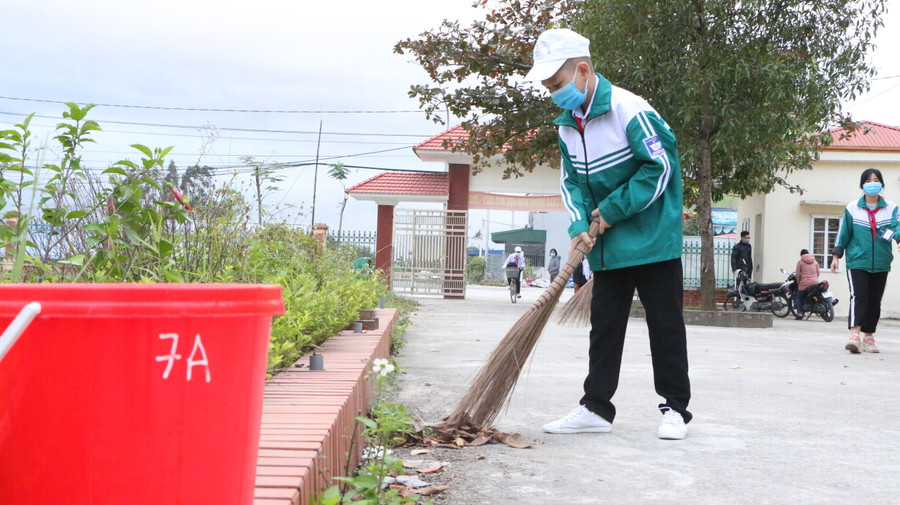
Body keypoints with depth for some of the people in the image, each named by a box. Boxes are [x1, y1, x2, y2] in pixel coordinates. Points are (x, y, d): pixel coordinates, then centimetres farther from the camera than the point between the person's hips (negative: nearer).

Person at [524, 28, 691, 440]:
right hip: (607, 247, 7)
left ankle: (675, 409, 13)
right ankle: (596, 409, 18)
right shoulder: (567, 125, 5)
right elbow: (571, 182, 8)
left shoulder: (628, 109, -18)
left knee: (665, 324, 2)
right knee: (604, 325, 10)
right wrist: (580, 227, -9)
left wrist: (613, 210, -16)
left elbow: (660, 167, -18)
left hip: (653, 240, -7)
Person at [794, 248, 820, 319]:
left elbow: (797, 274, 2)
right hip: (815, 283, 4)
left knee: (798, 298, 7)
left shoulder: (800, 262, 3)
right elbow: (818, 273, 17)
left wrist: (799, 284, 14)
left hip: (805, 283, -4)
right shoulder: (815, 261, 14)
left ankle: (800, 313, -11)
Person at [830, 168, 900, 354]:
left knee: (874, 301, 7)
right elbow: (843, 233, 8)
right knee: (858, 296, -16)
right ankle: (854, 336, -25)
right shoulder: (852, 208, 6)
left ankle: (868, 338, 18)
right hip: (857, 262, -2)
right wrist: (836, 255, 4)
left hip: (881, 263, 2)